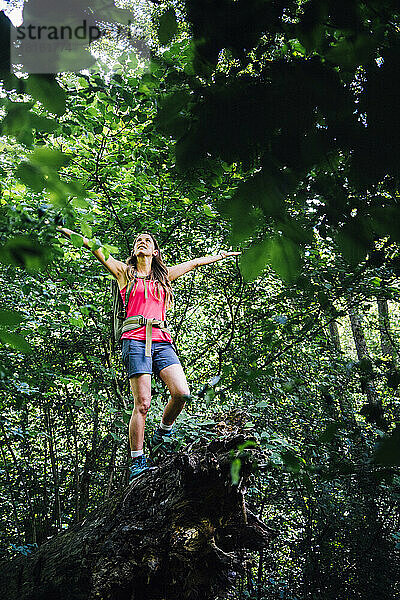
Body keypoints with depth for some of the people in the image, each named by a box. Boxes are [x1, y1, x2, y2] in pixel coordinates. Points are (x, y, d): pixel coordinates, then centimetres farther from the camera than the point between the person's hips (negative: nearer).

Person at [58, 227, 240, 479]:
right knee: (142, 403, -12)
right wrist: (70, 233, 2)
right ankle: (137, 461, -4)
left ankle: (162, 434, 11)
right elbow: (98, 250, 9)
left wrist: (220, 256, 38)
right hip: (135, 340, -3)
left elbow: (194, 263, 31)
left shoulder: (164, 275, 24)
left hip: (162, 340, 3)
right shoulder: (125, 272, 16)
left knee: (182, 393, -15)